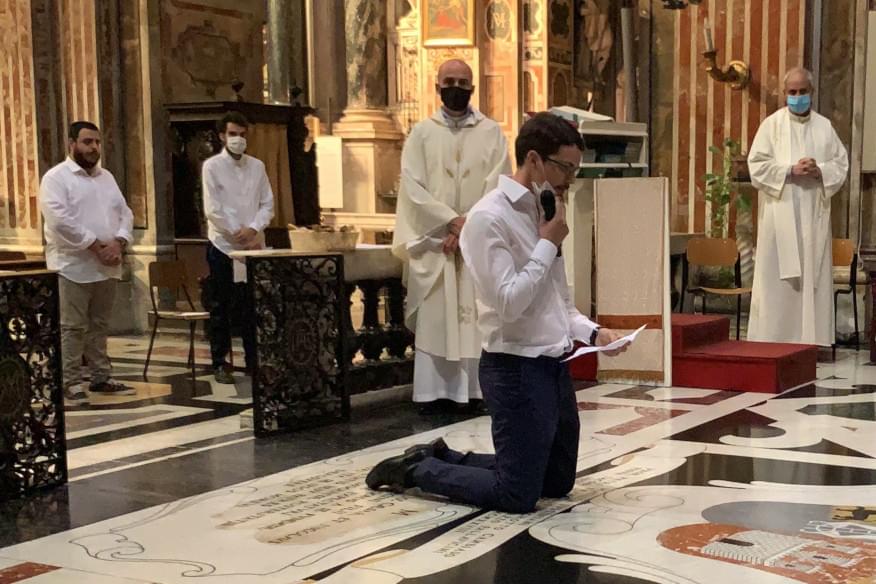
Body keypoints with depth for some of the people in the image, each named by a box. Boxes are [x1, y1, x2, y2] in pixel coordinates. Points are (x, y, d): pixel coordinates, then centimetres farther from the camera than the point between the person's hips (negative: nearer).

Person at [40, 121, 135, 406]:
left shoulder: (106, 177, 15)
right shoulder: (56, 177, -7)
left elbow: (124, 213, 11)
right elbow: (61, 220, -19)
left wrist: (118, 243, -8)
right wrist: (96, 246, -19)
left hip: (106, 266, 7)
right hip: (73, 266, -7)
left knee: (99, 326, 14)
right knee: (72, 328, -3)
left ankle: (102, 377, 22)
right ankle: (71, 383, 2)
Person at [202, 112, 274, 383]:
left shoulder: (257, 166, 9)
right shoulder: (212, 166, -3)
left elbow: (267, 204, 5)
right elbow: (213, 210, -10)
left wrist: (253, 229, -12)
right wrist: (240, 236, -12)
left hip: (253, 246, 3)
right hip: (223, 246, -3)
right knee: (221, 308, 2)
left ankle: (253, 361, 15)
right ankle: (219, 364, 9)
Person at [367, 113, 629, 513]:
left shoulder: (541, 214, 11)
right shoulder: (489, 218, -16)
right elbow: (508, 304, -23)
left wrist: (593, 333, 3)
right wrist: (549, 244, -15)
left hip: (554, 366, 9)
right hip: (517, 369, -9)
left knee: (558, 482, 19)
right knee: (518, 496, -4)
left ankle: (443, 457, 27)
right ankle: (415, 469, 13)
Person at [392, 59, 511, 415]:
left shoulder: (492, 133, 7)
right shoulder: (421, 134, 7)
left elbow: (498, 186, -3)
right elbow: (413, 188, -3)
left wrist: (469, 225, -14)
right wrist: (453, 221, -14)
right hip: (434, 241, 0)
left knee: (480, 315, -2)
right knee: (434, 317, -2)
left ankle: (479, 388, 2)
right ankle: (436, 391, 1)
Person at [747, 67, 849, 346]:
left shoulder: (824, 126, 11)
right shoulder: (772, 124, 1)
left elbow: (841, 163, 10)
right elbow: (757, 165, -6)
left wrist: (820, 171, -10)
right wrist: (791, 170, -16)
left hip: (814, 214, 3)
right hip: (781, 213, -3)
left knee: (813, 275, 3)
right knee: (778, 277, -5)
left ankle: (809, 337, 8)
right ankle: (772, 337, -2)